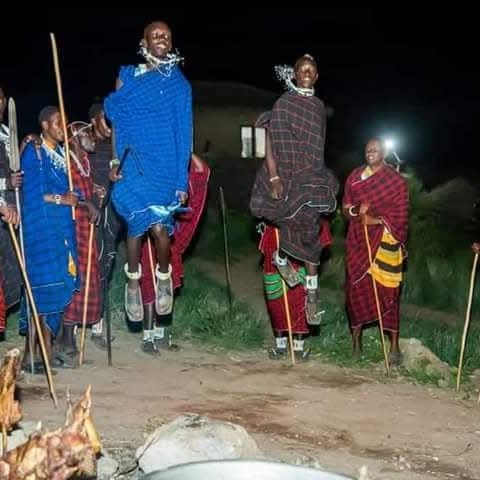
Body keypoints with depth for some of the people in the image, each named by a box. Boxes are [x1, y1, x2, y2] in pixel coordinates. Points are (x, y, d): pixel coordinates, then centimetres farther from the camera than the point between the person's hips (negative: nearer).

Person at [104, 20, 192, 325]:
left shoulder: (180, 85, 6)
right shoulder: (128, 78, 8)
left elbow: (184, 133, 4)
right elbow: (116, 120, 9)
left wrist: (182, 179, -1)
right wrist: (115, 160, -5)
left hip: (167, 167, -1)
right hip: (135, 166, 1)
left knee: (159, 227, -11)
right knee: (137, 225, -4)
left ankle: (164, 277, 16)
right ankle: (133, 282, 17)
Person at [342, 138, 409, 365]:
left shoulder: (397, 180, 0)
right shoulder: (355, 176, 10)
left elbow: (400, 215, -3)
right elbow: (345, 208, 11)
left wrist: (376, 220, -14)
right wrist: (356, 211, -11)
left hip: (385, 242, -3)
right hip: (358, 241, 3)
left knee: (388, 291, -5)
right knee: (356, 288, 3)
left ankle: (394, 346, 0)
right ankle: (356, 340, 16)